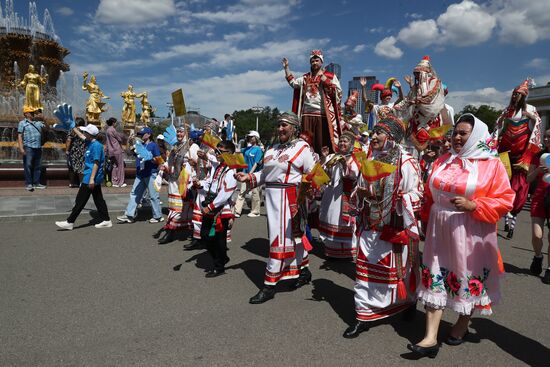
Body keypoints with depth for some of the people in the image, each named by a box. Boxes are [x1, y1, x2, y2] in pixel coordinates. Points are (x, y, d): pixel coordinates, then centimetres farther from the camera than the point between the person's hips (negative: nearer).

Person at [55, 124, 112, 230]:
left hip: (90, 178, -10)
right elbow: (80, 135, 30)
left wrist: (92, 178, -24)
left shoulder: (96, 145, -18)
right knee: (98, 199, 11)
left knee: (80, 200, -3)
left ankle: (70, 222, 4)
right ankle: (106, 220, 15)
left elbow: (96, 163, -22)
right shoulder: (90, 143, 10)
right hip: (95, 178, 10)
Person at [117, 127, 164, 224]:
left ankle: (158, 216, 11)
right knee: (134, 194, 7)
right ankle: (129, 215, 10)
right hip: (140, 174, 8)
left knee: (153, 196, 0)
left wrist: (148, 158, -20)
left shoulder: (153, 145, -6)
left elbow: (159, 161, -10)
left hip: (151, 174, -8)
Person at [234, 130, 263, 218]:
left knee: (254, 193, 4)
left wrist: (250, 173, -19)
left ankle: (255, 212, 16)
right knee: (241, 192, 4)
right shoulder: (247, 148, 9)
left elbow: (256, 163, -14)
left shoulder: (258, 149, -8)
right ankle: (237, 211, 6)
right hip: (245, 173, 6)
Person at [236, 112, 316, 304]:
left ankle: (269, 284, 3)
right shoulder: (273, 148, 14)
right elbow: (266, 173, 14)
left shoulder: (302, 148, -5)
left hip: (288, 198, -7)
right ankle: (304, 270, 35)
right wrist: (248, 177, 2)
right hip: (272, 196, 7)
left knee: (280, 239, -4)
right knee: (293, 235, 18)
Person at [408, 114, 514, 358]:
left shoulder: (492, 165, -6)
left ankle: (462, 325, 36)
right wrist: (431, 220, 12)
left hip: (470, 234, -4)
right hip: (440, 231, 4)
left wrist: (473, 206, -22)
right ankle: (430, 338, 5)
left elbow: (504, 201, -10)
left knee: (468, 279, 11)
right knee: (435, 279, 1)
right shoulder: (443, 161, 9)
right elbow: (430, 195, 16)